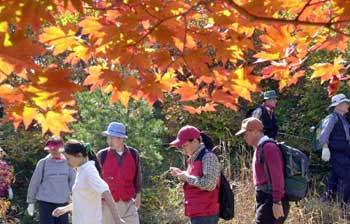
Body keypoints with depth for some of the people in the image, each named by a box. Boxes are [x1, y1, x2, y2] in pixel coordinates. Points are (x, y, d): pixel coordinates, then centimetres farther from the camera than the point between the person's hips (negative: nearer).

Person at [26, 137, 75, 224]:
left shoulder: (67, 163, 1)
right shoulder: (43, 163, -4)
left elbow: (73, 182, 5)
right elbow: (34, 183, 1)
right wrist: (31, 202, 3)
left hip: (63, 203, 2)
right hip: (45, 202, -2)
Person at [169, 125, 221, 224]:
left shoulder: (208, 157, -13)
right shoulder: (194, 159, 15)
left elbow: (209, 184, -22)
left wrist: (187, 178, -13)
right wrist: (182, 174, 7)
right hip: (197, 213, 10)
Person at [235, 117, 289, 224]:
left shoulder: (269, 147, -11)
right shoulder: (260, 148, 19)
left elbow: (277, 176, -19)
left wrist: (277, 202, -24)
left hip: (270, 202, -10)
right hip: (264, 201, 10)